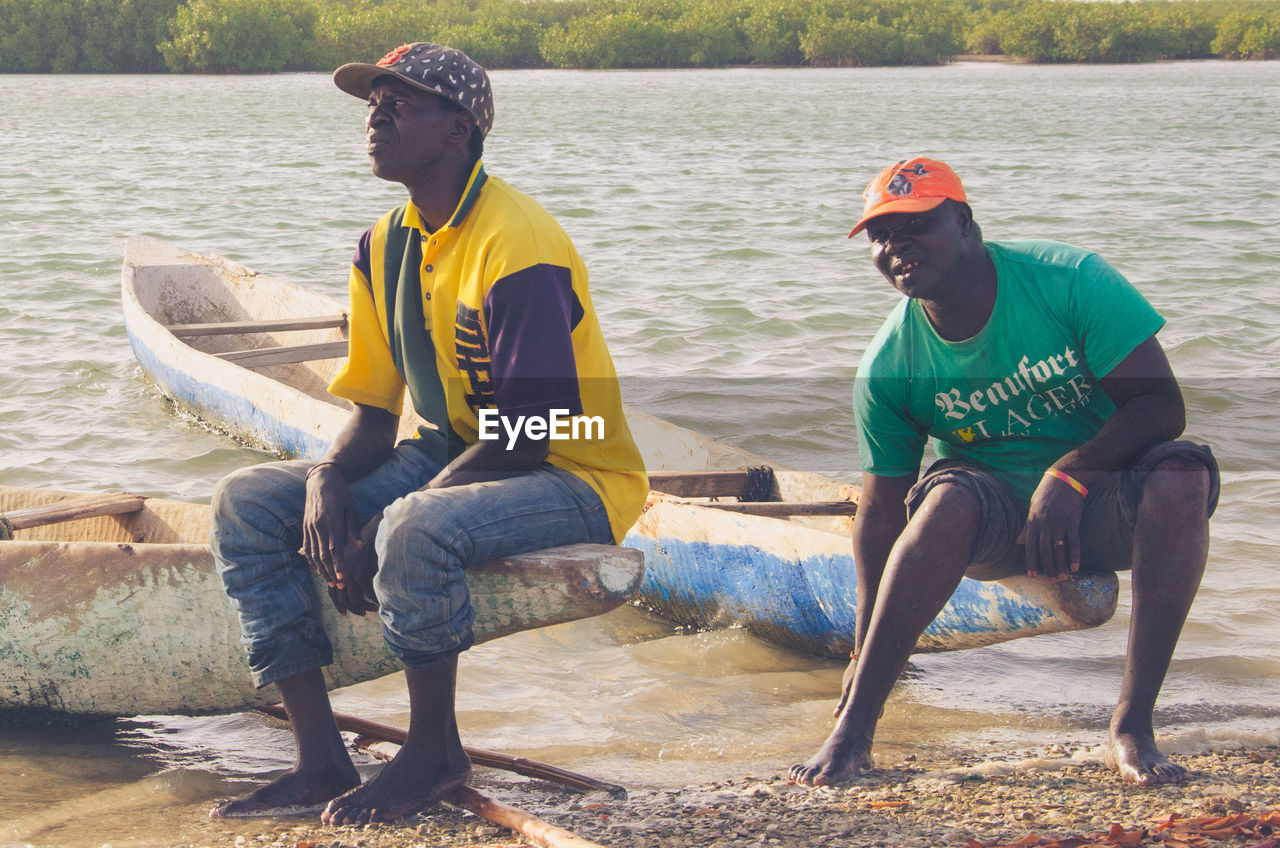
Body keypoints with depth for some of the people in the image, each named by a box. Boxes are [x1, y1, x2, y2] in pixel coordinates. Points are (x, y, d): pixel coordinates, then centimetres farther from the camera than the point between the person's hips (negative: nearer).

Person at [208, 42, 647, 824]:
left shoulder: (517, 244, -22)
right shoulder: (386, 247, 5)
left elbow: (525, 438, -24)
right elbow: (375, 415, 8)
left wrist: (383, 534, -26)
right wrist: (329, 480, -15)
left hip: (575, 476, -9)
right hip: (450, 459, 9)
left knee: (416, 531, -38)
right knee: (248, 504, -4)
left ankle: (435, 751, -12)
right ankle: (321, 760, -7)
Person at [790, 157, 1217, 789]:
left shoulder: (1069, 280, -15)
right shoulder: (888, 366, -9)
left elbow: (1161, 404, -17)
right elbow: (882, 510, -5)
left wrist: (1068, 475, -31)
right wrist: (866, 652, -9)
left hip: (1102, 506, 0)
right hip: (995, 524, 1)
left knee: (1179, 476, -33)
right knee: (950, 498, -34)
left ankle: (1131, 729, -30)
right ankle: (853, 730, -30)